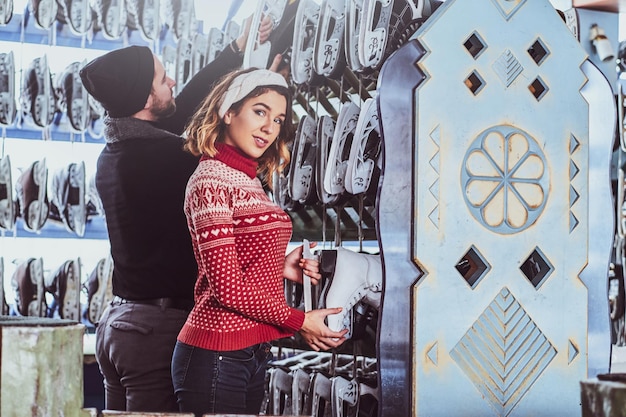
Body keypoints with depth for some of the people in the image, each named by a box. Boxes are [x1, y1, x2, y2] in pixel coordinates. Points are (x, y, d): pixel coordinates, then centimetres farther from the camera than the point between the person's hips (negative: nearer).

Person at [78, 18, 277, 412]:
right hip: (160, 326, -9)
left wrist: (237, 50, 24)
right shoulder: (162, 154, -18)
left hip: (118, 320, 9)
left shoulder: (113, 153, 9)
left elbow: (183, 108, 18)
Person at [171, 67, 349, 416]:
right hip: (218, 357, -9)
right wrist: (298, 321, -10)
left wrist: (280, 268, -2)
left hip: (253, 355, 9)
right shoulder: (211, 179, -12)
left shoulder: (249, 181, 15)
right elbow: (227, 286, -18)